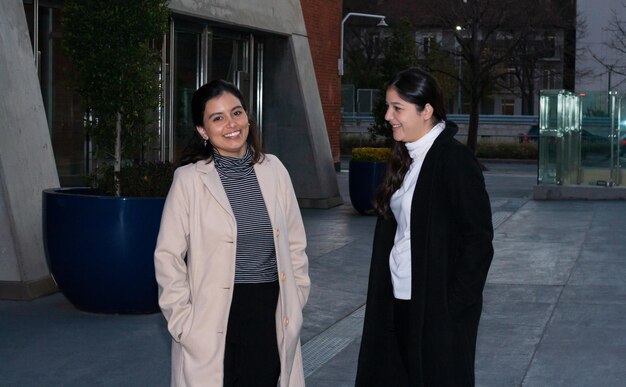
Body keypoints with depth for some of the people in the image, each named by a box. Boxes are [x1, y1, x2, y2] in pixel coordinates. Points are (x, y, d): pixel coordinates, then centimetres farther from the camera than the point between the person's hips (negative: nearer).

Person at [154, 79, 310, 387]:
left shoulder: (273, 169, 5)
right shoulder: (189, 180, -5)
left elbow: (294, 244, 13)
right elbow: (168, 257, -4)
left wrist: (296, 301, 8)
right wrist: (184, 322, -9)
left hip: (271, 315, 3)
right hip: (215, 320, -3)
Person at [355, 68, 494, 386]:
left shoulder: (455, 160, -13)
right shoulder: (403, 160, 10)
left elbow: (479, 239, -15)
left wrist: (453, 305, -15)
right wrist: (383, 295, 10)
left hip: (439, 307, -7)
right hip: (398, 302, 7)